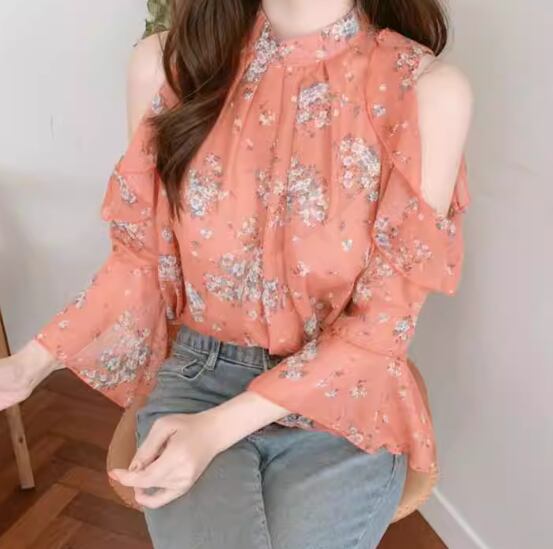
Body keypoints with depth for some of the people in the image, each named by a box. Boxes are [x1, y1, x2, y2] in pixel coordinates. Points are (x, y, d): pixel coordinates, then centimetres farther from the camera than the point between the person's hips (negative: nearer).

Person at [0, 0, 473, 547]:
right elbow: (143, 257, 4)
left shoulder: (428, 90, -14)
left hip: (343, 401, 0)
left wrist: (221, 428, -18)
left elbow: (383, 318, -12)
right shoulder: (165, 63, -5)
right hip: (196, 380, 1)